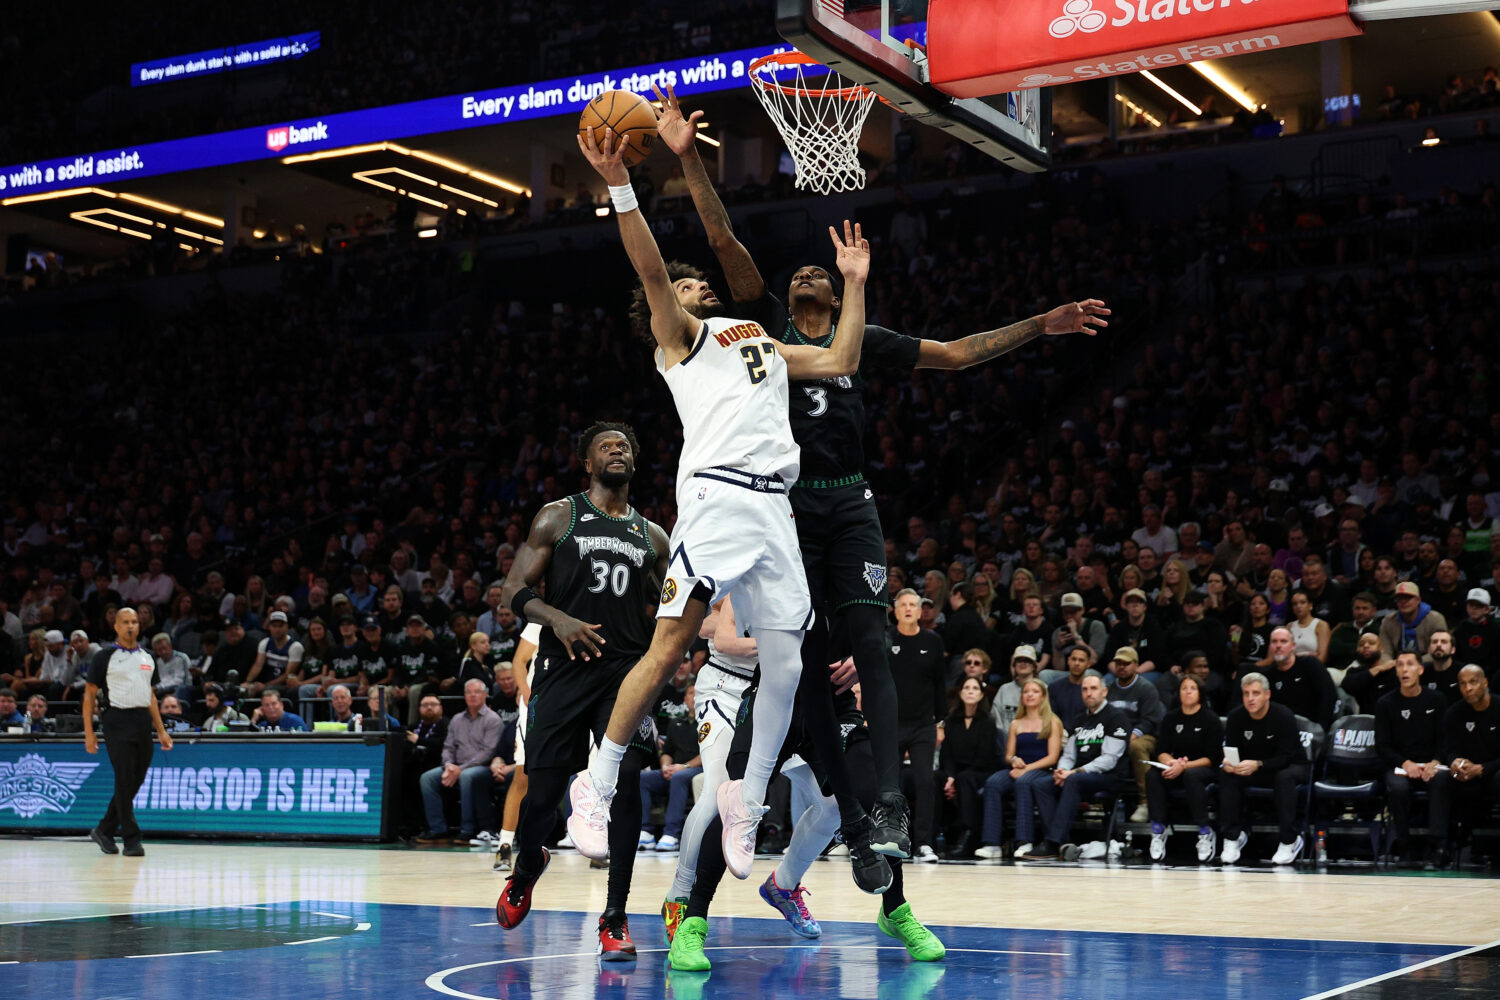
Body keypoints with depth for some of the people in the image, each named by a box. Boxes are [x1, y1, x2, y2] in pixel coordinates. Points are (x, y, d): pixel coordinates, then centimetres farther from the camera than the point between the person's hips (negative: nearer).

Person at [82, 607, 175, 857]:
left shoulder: (147, 658, 16)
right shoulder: (105, 657, 0)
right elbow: (90, 695, 0)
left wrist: (161, 730, 15)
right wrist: (89, 732, -7)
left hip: (143, 722, 6)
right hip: (117, 721, -6)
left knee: (135, 781, 7)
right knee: (125, 781, -8)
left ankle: (104, 830, 23)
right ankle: (131, 840, -5)